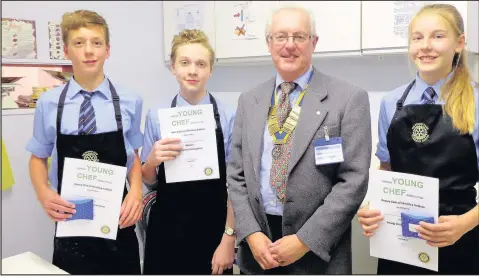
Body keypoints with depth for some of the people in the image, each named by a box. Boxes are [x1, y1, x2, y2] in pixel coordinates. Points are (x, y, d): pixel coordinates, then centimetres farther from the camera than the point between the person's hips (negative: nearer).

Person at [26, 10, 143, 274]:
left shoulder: (129, 102, -6)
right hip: (70, 222, 0)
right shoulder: (48, 104, -4)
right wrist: (43, 193, -10)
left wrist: (136, 191, -10)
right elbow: (38, 157, 7)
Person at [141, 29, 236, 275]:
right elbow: (148, 181, 5)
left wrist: (228, 239, -6)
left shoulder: (227, 118, -10)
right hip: (165, 232, 2)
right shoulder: (156, 116, -2)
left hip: (212, 232, -1)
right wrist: (152, 161, -15)